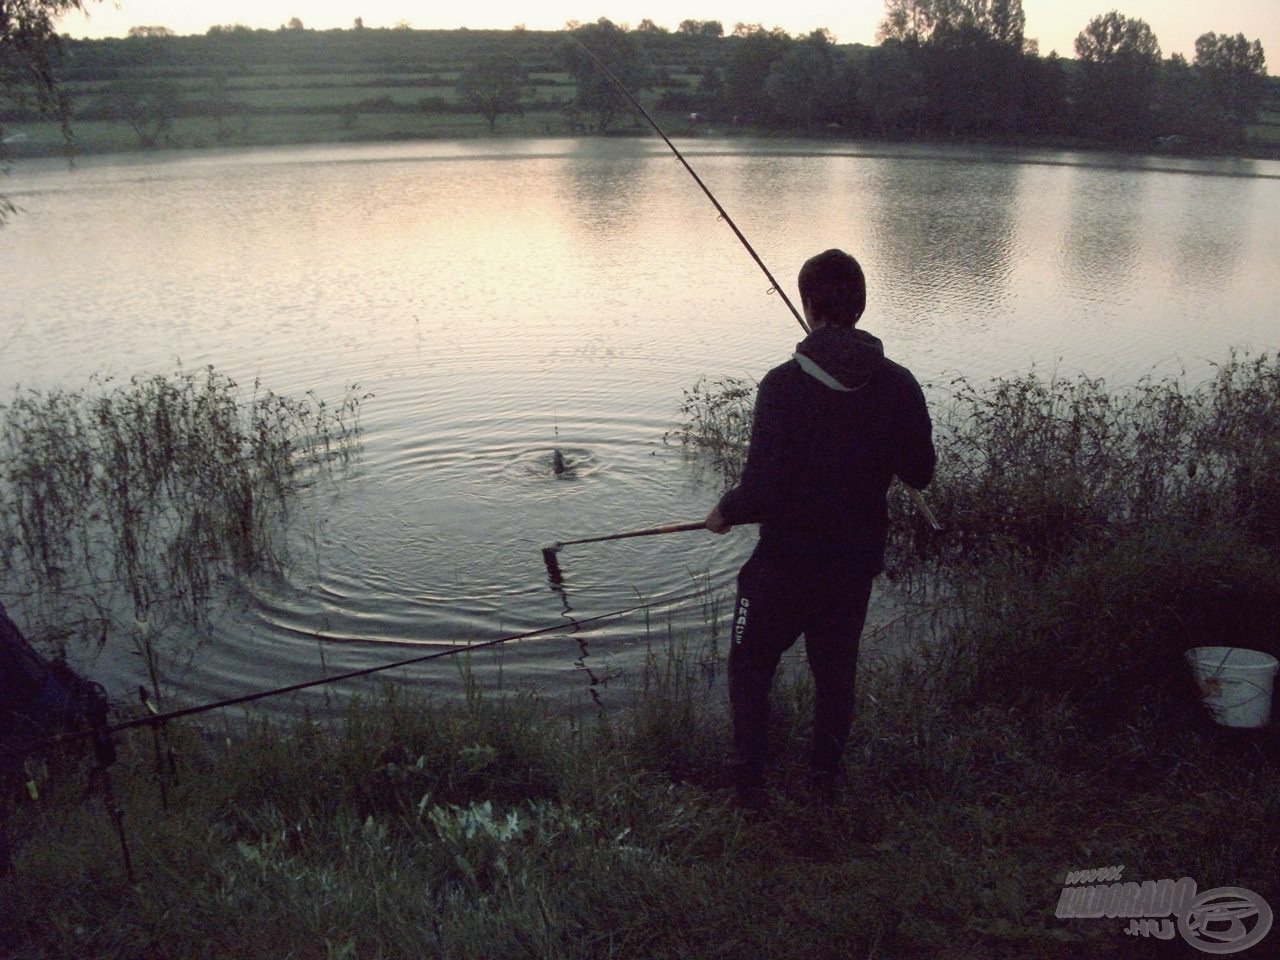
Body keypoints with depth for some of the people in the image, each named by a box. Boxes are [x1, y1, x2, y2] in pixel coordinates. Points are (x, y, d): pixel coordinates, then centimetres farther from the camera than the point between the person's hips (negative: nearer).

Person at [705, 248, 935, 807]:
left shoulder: (784, 384, -21)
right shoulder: (898, 385, -8)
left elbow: (763, 489, -23)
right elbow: (919, 474, 2)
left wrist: (725, 513, -3)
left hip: (784, 563, -4)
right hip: (857, 562, 4)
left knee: (750, 671, 16)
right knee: (836, 670, 22)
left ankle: (750, 785, 21)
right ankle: (826, 781, 35)